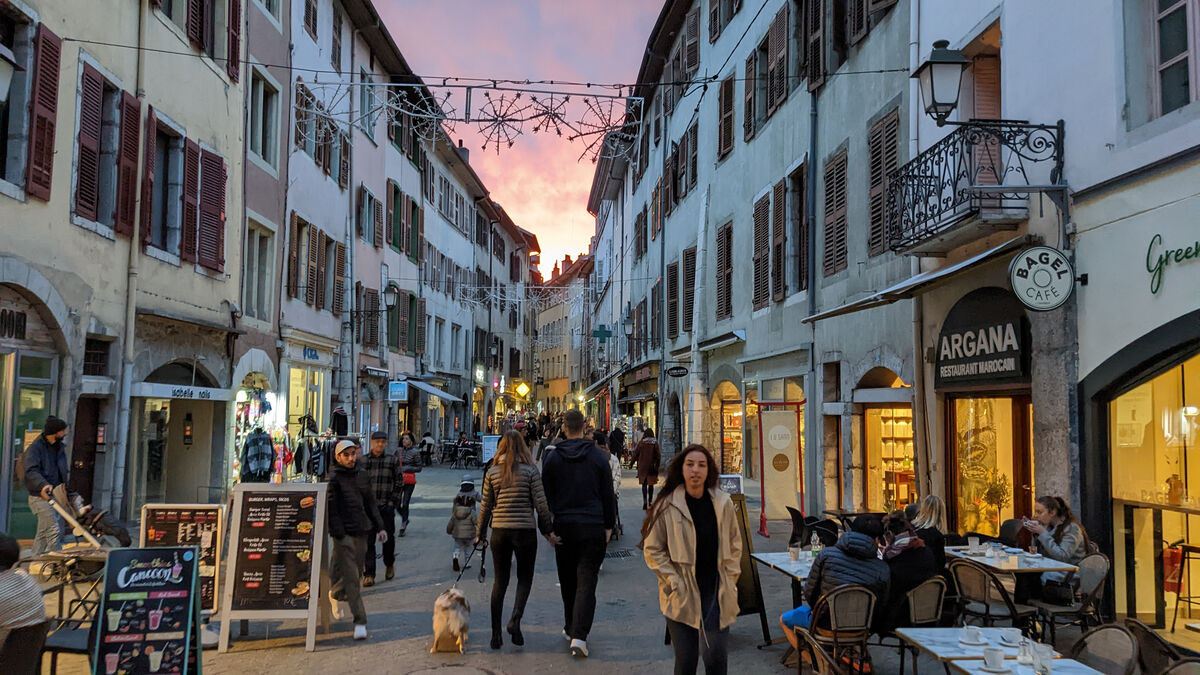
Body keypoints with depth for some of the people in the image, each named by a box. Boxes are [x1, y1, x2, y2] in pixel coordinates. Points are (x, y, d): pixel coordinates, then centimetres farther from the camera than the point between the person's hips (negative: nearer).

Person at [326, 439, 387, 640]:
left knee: (354, 573, 16)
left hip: (361, 532, 6)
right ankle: (360, 621, -5)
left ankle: (336, 595, 45)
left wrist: (379, 527, 13)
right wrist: (339, 534, -16)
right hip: (344, 534, -6)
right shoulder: (333, 479, -7)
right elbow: (331, 510, -10)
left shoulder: (362, 475, 12)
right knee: (351, 578, -8)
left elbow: (371, 503, 18)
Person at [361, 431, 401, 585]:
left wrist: (393, 501, -2)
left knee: (388, 538, 7)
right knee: (368, 540, -2)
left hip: (386, 506, 0)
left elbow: (399, 482, 6)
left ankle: (389, 565, 33)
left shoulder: (392, 460, 4)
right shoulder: (363, 460, 5)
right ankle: (369, 574, 4)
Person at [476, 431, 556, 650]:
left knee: (500, 581, 12)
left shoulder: (492, 472, 2)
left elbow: (486, 506, 6)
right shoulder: (530, 470, -5)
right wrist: (548, 530, 4)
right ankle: (515, 619, -9)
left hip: (499, 531, 2)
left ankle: (496, 633, 11)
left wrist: (481, 533, 17)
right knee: (525, 578, 12)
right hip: (525, 530, -2)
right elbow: (540, 503, -6)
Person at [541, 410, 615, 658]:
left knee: (568, 580, 16)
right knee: (586, 582, -3)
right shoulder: (598, 456, -1)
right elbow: (607, 494, 3)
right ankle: (579, 635, -13)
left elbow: (546, 495, 4)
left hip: (563, 526, 1)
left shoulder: (552, 456, 0)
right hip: (592, 526, -1)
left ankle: (571, 627, 27)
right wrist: (609, 525, 11)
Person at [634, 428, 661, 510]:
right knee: (651, 485, 13)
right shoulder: (655, 443, -3)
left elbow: (635, 454, 3)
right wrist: (657, 465, 1)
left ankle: (645, 501, -18)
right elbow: (658, 455, -5)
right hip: (651, 466, 1)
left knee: (644, 484, 0)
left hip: (642, 466, 0)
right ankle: (650, 502, 19)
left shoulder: (641, 443, -2)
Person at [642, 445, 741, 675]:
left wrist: (730, 580, 6)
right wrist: (674, 582, -8)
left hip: (717, 594, 2)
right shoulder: (667, 505, -7)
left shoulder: (723, 503, 2)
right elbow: (652, 550, -2)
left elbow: (734, 544, 13)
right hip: (682, 596, -2)